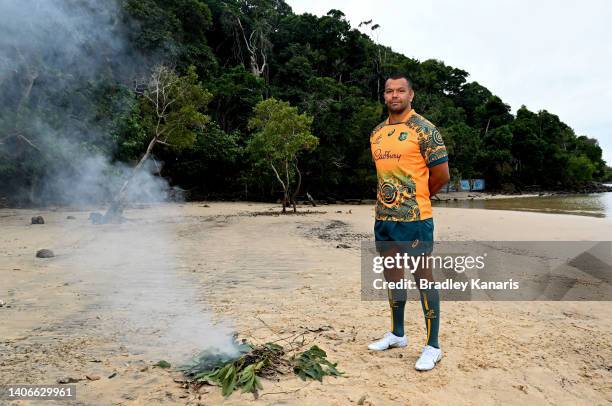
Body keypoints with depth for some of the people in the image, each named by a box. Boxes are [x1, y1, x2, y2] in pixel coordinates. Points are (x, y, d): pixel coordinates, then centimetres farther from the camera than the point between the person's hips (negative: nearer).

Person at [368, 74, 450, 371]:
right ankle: (397, 334, 32)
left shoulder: (424, 129, -7)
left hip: (415, 218, -7)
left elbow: (441, 175, -7)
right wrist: (387, 199, 12)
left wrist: (414, 199, 4)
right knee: (391, 273, 15)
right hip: (383, 216, 7)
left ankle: (432, 346, 12)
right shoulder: (377, 133, 13)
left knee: (422, 276, 0)